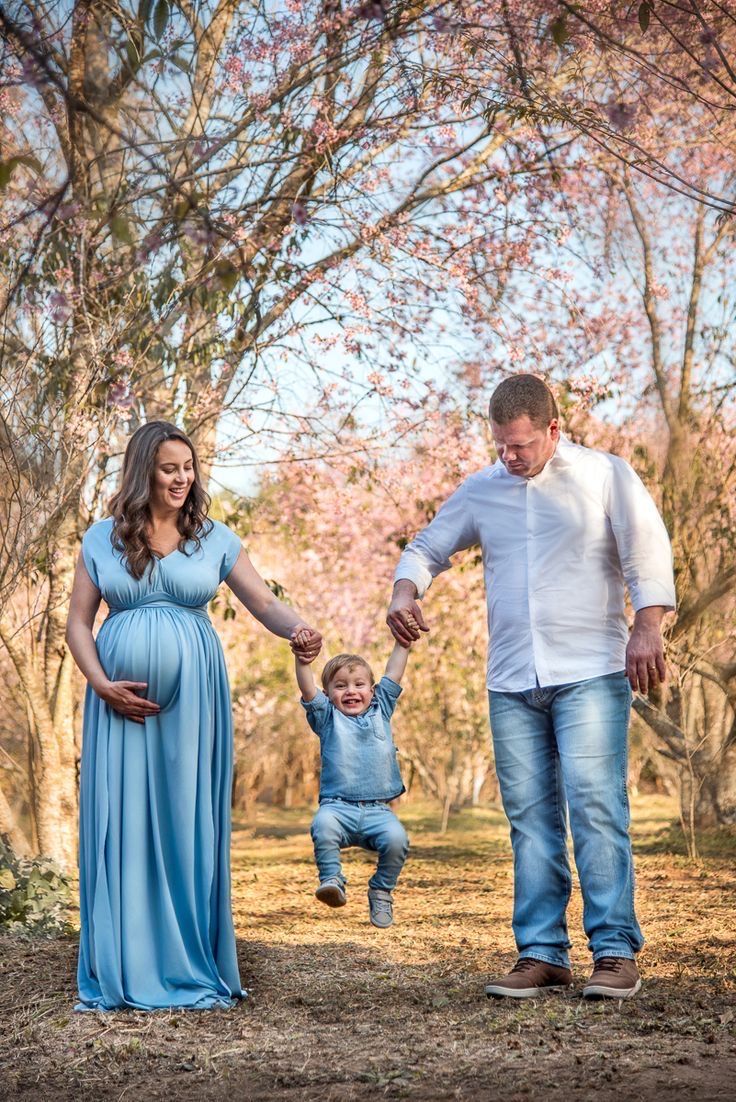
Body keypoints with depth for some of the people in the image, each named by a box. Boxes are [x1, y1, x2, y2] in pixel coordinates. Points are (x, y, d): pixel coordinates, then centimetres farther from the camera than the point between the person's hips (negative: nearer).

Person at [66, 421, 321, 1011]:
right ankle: (124, 971, 9)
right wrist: (102, 685, -7)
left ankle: (192, 966, 10)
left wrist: (300, 629, -20)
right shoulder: (103, 539, 7)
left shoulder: (215, 539, 7)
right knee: (122, 821, 0)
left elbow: (264, 603, 0)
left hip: (192, 697, 0)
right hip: (123, 698, 0)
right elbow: (79, 622, 7)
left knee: (189, 820, 1)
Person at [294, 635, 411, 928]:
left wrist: (403, 642, 11)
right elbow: (308, 689, -3)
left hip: (378, 810, 2)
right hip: (338, 805, -1)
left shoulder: (381, 711, 19)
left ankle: (381, 891, -2)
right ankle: (332, 879, -16)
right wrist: (301, 658, -17)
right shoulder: (327, 717, 12)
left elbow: (393, 674, 17)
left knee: (396, 838, -26)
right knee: (323, 825, -34)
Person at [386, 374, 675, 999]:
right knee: (530, 818, 3)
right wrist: (405, 592, -1)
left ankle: (616, 951, -7)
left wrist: (647, 628, -15)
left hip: (591, 673, -4)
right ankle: (542, 954, 8)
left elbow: (647, 553, -1)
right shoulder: (480, 491, 13)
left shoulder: (605, 476, 4)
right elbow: (426, 548, 21)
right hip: (511, 683, 4)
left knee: (596, 806, -11)